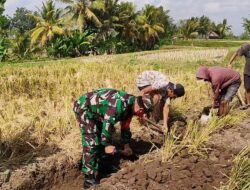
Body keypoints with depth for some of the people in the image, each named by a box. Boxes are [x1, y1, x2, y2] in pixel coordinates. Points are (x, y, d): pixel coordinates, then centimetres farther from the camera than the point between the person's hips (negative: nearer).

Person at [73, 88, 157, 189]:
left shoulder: (130, 106, -1)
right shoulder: (120, 103, -32)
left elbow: (125, 126, 11)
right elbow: (107, 123, -30)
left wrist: (126, 146, 14)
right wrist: (107, 145, -20)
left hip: (95, 111, 10)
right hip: (83, 107, -10)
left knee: (100, 141, 15)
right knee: (91, 142, -13)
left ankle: (95, 172, 30)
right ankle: (89, 179, -6)